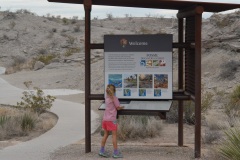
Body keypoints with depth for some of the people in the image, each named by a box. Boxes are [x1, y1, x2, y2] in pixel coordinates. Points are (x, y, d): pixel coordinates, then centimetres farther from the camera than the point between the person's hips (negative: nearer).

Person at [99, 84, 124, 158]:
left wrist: (120, 107, 11)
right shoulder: (114, 98, -9)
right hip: (111, 119, -7)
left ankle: (102, 150, 13)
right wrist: (121, 107, 15)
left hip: (105, 119, 7)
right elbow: (118, 108, -4)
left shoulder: (106, 98, 11)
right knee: (114, 135, -2)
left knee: (106, 134, 13)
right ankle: (115, 152, 0)